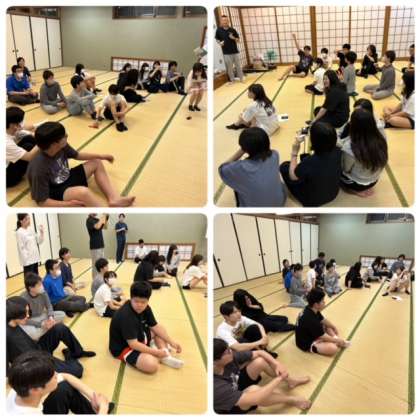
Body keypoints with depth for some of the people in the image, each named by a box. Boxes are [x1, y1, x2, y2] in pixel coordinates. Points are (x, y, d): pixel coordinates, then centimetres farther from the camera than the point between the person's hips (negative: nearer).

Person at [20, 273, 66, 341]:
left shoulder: (43, 293, -11)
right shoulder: (23, 298, -27)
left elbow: (49, 306, 0)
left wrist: (51, 317, -22)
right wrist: (42, 324, -31)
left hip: (41, 316, 6)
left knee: (62, 315, -10)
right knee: (33, 334, -40)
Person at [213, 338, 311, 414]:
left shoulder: (229, 357, -23)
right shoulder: (215, 386, -42)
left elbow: (259, 353, -9)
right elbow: (254, 399, -44)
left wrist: (277, 364, -26)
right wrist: (279, 379, -35)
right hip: (229, 408, -7)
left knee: (259, 361, -14)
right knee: (253, 389, -36)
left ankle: (291, 381, 8)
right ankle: (292, 400, -10)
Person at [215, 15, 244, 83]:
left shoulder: (232, 30, -1)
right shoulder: (219, 30, -2)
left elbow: (238, 40, 5)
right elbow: (217, 39, 9)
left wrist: (233, 38, -15)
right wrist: (219, 43, -11)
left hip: (235, 51, 1)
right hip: (226, 52, -1)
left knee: (238, 65, 8)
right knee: (229, 67, 5)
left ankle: (241, 78, 21)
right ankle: (232, 79, 18)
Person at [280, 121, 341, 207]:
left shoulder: (309, 162, -39)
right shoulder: (337, 152, -23)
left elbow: (292, 176, -17)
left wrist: (294, 153, -13)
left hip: (312, 201, -5)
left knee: (284, 166, 11)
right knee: (304, 156, 20)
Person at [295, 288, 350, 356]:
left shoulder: (312, 310, -6)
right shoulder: (310, 320, -33)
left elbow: (323, 320, 15)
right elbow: (324, 337, -23)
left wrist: (334, 327, 7)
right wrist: (338, 341, -10)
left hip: (312, 334, 10)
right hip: (307, 344, -10)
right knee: (333, 348, -26)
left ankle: (335, 338, -1)